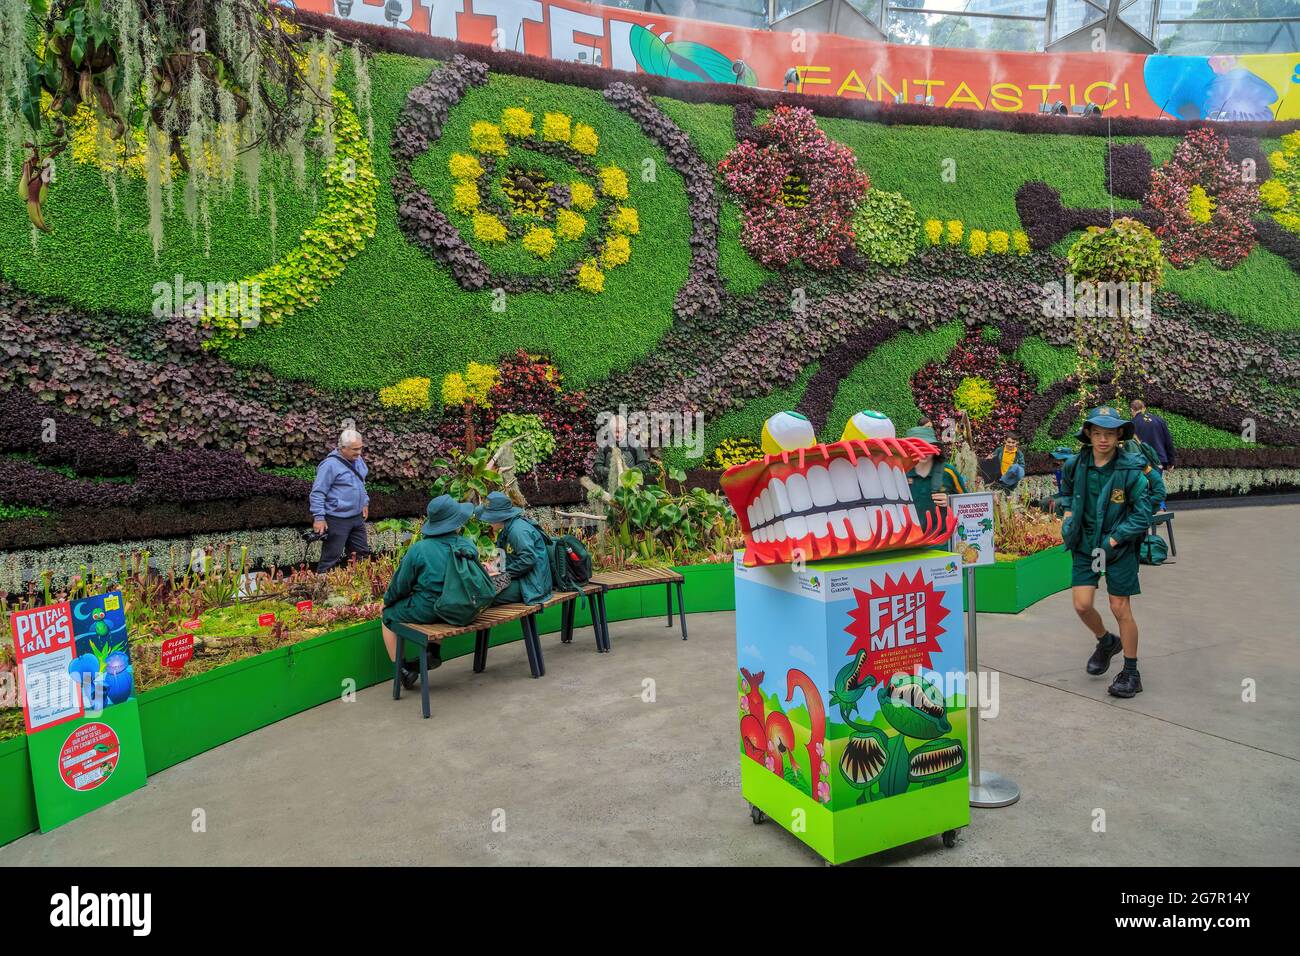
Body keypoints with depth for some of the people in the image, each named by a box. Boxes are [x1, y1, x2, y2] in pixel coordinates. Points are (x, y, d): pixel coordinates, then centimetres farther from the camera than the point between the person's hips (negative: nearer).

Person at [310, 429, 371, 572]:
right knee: (331, 559, 0)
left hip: (357, 517, 8)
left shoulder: (357, 460, 6)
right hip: (337, 520, -8)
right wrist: (319, 517, -20)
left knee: (363, 554, 16)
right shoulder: (330, 465, -19)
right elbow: (317, 493, -18)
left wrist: (365, 502, 19)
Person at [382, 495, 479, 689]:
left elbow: (401, 584, -6)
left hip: (426, 611, -5)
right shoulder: (470, 547, -8)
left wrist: (387, 600, 17)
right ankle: (434, 654, 32)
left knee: (388, 616, 20)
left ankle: (403, 671, 20)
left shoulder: (418, 550, -18)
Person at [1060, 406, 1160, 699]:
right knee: (1082, 605, -1)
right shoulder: (1077, 465, -4)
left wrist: (1112, 541, -17)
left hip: (1120, 546, -3)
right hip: (1085, 544, 4)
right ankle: (1106, 642, 32)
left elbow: (1143, 513, -13)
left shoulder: (1131, 469, -16)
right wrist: (1069, 512, 4)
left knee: (1120, 609, 2)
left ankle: (1131, 673, 18)